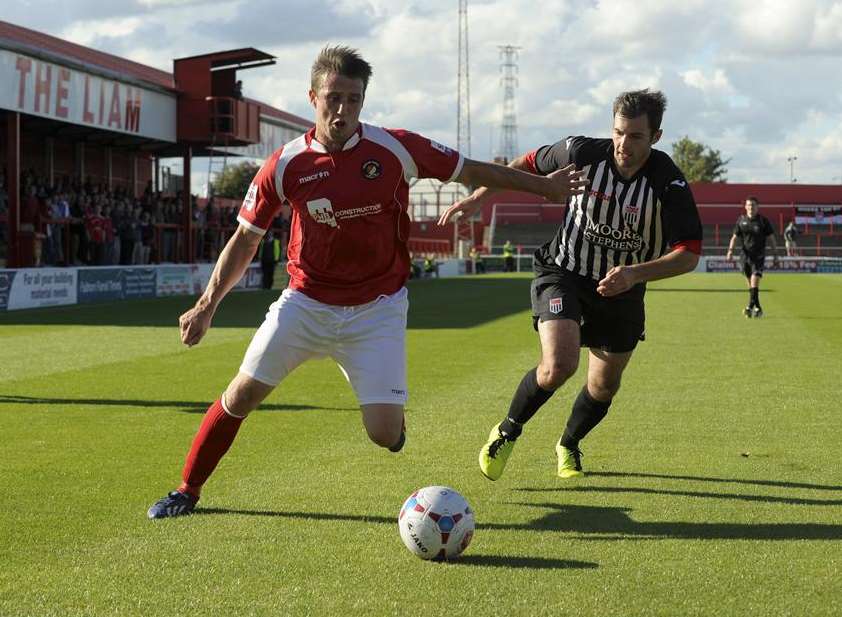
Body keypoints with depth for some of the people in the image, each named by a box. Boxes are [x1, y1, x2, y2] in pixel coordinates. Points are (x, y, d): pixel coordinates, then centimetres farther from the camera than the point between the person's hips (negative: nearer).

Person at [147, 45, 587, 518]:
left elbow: (473, 171, 1)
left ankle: (391, 412, 30)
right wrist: (208, 304, -4)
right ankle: (187, 491, 17)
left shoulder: (396, 149, -12)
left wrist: (547, 186, 6)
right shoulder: (285, 166, -9)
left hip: (377, 307, -1)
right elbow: (246, 240, 1)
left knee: (384, 434, -10)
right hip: (306, 301, 1)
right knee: (242, 395, -3)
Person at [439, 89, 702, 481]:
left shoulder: (669, 183, -20)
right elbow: (528, 165, 3)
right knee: (559, 365, -25)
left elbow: (688, 254, -21)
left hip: (621, 291, 2)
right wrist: (478, 198, 0)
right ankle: (507, 432, 3)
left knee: (604, 386, 12)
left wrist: (635, 273, -35)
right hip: (563, 273, -2)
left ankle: (569, 445, 44)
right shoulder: (582, 153, -18)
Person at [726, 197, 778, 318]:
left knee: (754, 281, -17)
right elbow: (734, 237, 9)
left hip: (759, 256, -3)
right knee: (750, 284, 8)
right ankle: (758, 308, 18)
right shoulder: (741, 220, 6)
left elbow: (771, 238, 4)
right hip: (745, 255, 3)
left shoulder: (763, 221, 0)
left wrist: (775, 254, 0)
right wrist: (730, 251, -6)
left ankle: (750, 307, -21)